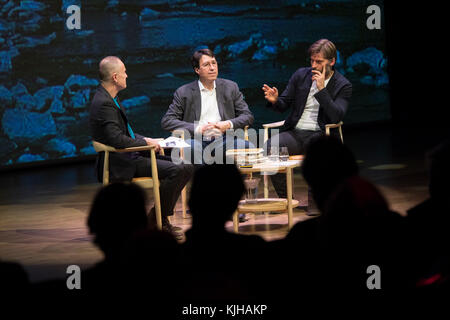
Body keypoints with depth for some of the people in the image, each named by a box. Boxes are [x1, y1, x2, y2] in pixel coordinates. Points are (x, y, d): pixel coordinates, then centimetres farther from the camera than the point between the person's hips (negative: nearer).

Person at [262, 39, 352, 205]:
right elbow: (284, 105, 14)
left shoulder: (343, 85, 2)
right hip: (295, 133, 3)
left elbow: (337, 117, -12)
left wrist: (321, 89, -16)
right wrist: (275, 101, -11)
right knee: (269, 147, -27)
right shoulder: (300, 75, 12)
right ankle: (285, 199, -14)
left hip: (319, 135, -3)